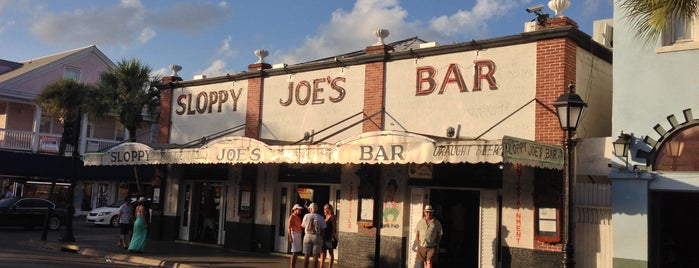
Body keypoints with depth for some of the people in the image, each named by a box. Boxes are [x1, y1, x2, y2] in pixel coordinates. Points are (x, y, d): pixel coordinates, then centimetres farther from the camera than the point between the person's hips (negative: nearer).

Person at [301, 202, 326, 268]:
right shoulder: (321, 218, -1)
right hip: (317, 237, -1)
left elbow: (303, 226, 11)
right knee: (315, 256, 1)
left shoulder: (306, 216, 0)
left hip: (308, 236, 1)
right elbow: (322, 230, -2)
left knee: (306, 255, 6)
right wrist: (322, 239, 7)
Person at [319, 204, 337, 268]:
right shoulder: (326, 217, 15)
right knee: (322, 252, 5)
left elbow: (334, 227, -12)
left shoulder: (332, 217, -7)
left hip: (330, 238, -8)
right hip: (325, 237, 8)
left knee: (331, 252, 0)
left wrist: (333, 236, -19)